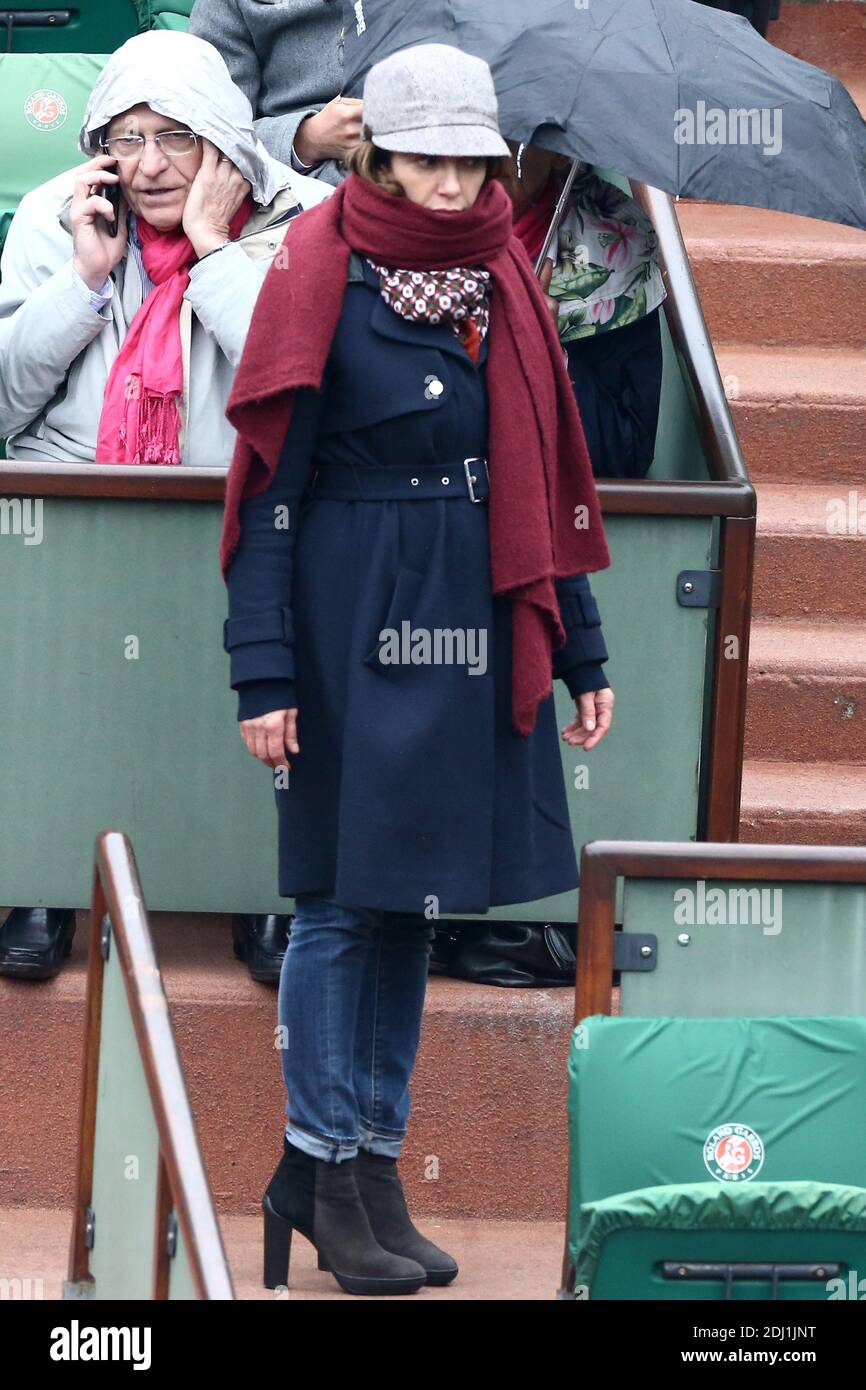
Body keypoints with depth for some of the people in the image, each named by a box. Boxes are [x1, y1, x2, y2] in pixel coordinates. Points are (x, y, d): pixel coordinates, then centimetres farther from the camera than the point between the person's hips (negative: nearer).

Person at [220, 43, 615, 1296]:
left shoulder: (501, 285, 10)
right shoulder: (321, 280, -8)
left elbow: (547, 474, 15)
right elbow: (268, 487, -9)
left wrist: (580, 651, 12)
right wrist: (264, 671, -14)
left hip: (471, 630, 6)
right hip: (353, 624, -6)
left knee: (412, 897, 10)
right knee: (340, 896, -1)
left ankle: (368, 1162, 18)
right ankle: (327, 1172, 8)